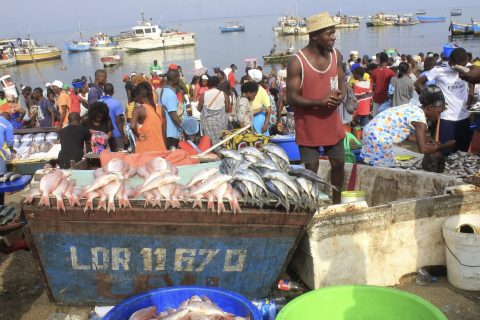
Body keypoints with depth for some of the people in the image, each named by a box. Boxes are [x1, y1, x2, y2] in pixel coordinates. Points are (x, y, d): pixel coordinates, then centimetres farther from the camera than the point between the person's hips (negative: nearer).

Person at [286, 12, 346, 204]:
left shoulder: (336, 55, 1)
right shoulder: (297, 62, -19)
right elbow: (291, 98, -19)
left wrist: (341, 94, -12)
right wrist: (320, 102, -31)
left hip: (332, 123, 6)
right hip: (308, 127, -6)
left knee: (338, 163, 15)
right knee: (311, 169, 3)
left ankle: (337, 203, 36)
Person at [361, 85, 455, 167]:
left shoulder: (413, 108, 14)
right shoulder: (420, 118, -14)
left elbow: (406, 133, 24)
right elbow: (422, 148, -21)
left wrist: (425, 140, 21)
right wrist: (445, 146, -9)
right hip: (378, 138, -10)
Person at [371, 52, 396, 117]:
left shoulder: (374, 71, -2)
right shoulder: (391, 72, -9)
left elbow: (371, 85, -1)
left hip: (376, 97, 2)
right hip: (386, 97, -2)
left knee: (375, 117, 8)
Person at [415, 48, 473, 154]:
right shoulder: (439, 71, -9)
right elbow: (418, 83, -5)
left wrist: (471, 95, 9)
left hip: (464, 117, 4)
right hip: (446, 118, -4)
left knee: (464, 151, 11)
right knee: (443, 151, -3)